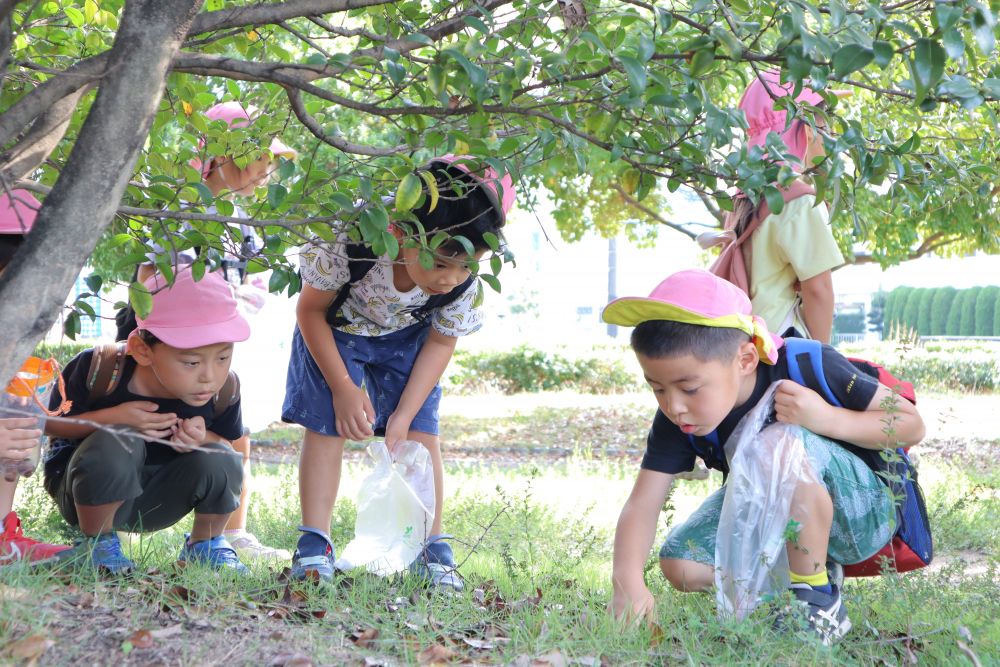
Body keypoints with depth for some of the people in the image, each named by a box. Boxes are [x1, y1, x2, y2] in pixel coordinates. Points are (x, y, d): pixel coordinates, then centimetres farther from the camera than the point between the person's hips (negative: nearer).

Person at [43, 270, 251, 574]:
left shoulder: (224, 390, -19)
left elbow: (225, 442, -1)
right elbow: (48, 421, -15)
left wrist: (202, 438, -26)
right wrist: (113, 417, -32)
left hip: (152, 503, 3)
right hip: (88, 494, -3)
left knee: (221, 462, -26)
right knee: (116, 443, -36)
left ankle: (205, 544, 4)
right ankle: (96, 542, -9)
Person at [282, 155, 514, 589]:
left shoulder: (465, 285, -31)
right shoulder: (349, 244, -41)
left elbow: (440, 344, -12)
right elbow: (311, 310, -22)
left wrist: (403, 415, -18)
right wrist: (343, 388, -23)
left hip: (406, 336, 2)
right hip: (335, 328, -2)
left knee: (421, 433, -5)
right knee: (326, 427, -9)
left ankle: (432, 547, 3)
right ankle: (314, 544, -2)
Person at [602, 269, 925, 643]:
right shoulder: (677, 421, -15)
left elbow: (910, 425, -20)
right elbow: (642, 504, -21)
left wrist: (828, 419, -36)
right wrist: (627, 580, -39)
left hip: (861, 514, -5)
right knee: (681, 566, -17)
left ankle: (818, 601, -22)